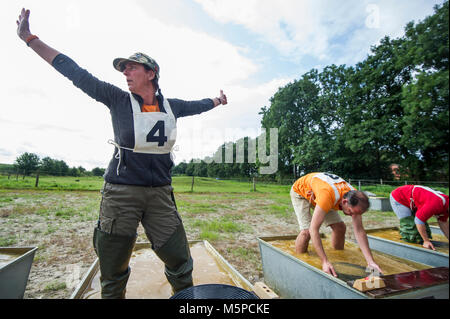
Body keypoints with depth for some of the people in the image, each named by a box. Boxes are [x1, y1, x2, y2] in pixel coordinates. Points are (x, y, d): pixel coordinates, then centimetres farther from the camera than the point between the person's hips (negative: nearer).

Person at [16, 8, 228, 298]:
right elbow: (76, 74, 9)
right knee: (113, 271, 12)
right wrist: (29, 38, 13)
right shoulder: (118, 99, 3)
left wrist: (218, 101, 41)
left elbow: (196, 105, 25)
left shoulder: (170, 106, 8)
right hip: (121, 191, -1)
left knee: (180, 263, 7)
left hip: (160, 193, 2)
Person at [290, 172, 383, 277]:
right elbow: (313, 229, -43)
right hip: (300, 191, -6)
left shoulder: (355, 198, -23)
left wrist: (371, 262, -22)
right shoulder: (328, 196, -45)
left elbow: (359, 230, -17)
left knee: (340, 227, -3)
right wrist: (325, 262, -43)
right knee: (306, 231, -22)